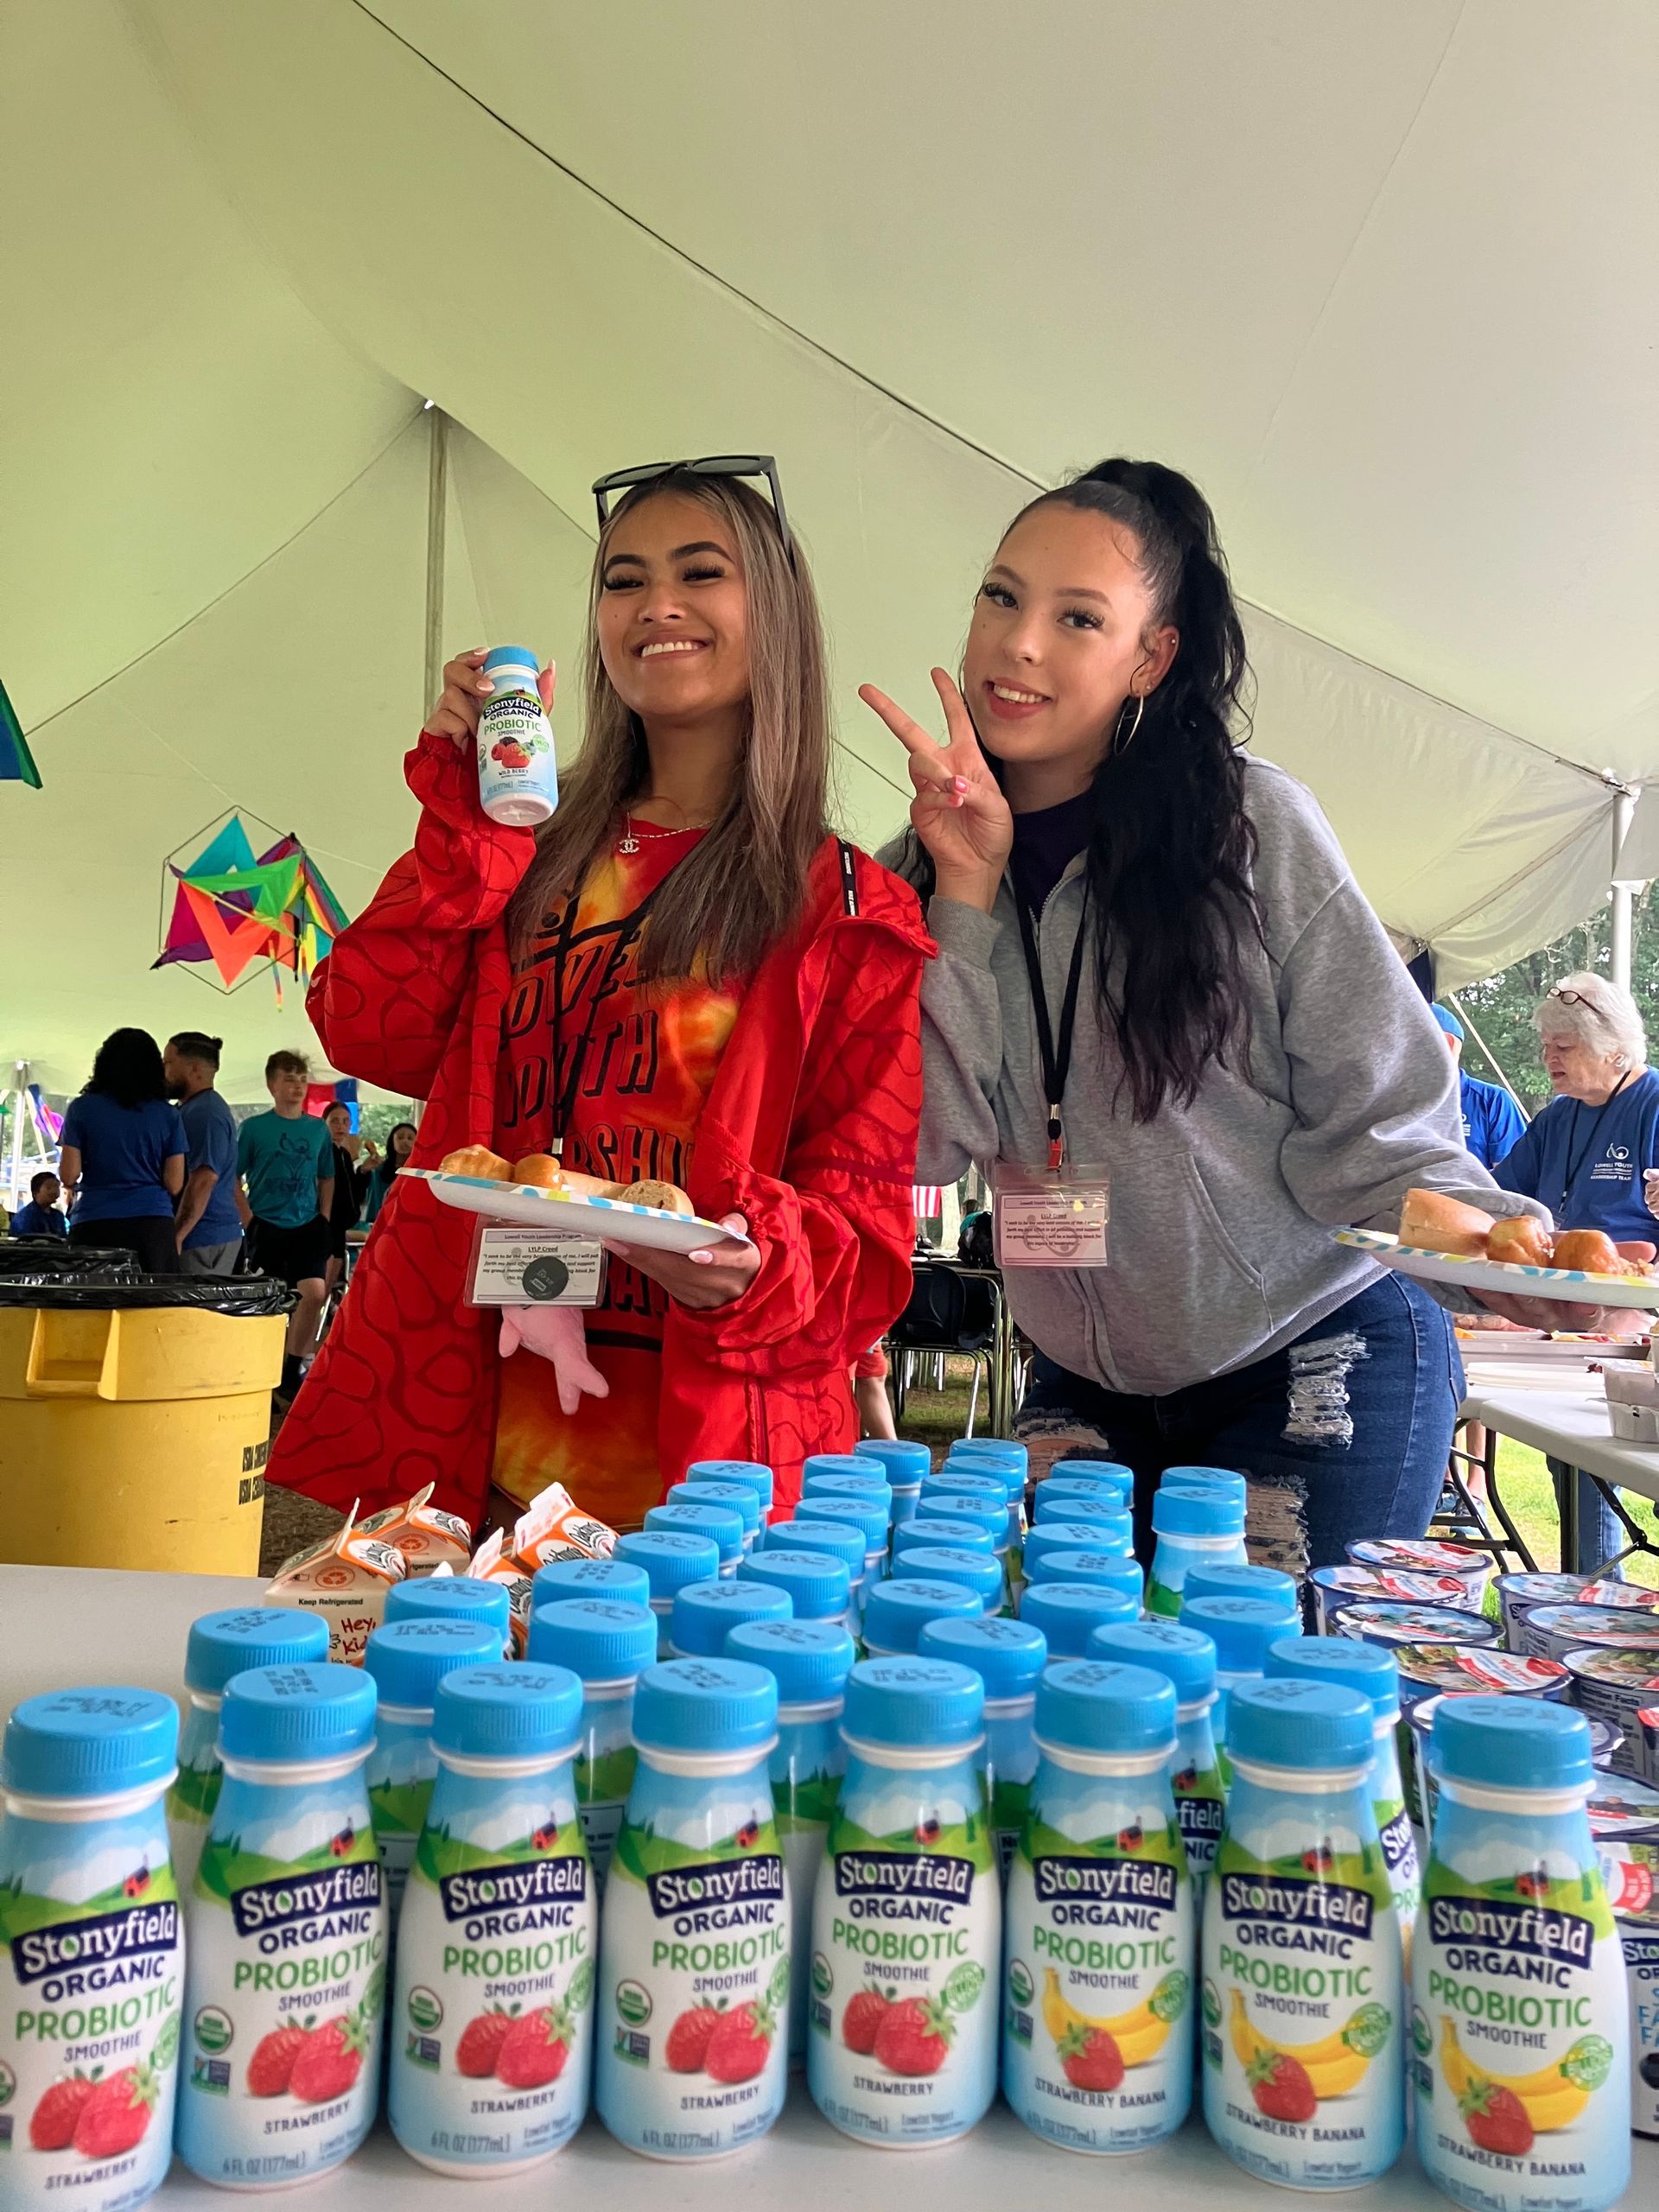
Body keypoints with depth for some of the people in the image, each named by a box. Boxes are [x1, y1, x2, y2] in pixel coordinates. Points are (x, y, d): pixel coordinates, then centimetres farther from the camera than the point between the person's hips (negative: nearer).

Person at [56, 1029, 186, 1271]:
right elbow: (174, 1185, 1)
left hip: (94, 1225, 0)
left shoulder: (82, 1108, 2)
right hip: (153, 1224, 1)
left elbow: (69, 1176, -1)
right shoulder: (168, 1114, 4)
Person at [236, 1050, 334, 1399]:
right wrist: (248, 1220, -7)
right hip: (266, 1226, -2)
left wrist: (325, 1217, 7)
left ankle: (291, 1371, 2)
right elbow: (233, 1178, 0)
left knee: (315, 1292, -12)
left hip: (307, 1226, 2)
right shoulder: (253, 1127, -1)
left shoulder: (318, 1128, 9)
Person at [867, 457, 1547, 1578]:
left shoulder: (1253, 822, -12)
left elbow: (1371, 1126, -10)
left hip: (1319, 1368, -3)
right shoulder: (924, 871, -1)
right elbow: (936, 1145, -13)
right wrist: (967, 889, -17)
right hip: (1088, 1390, 3)